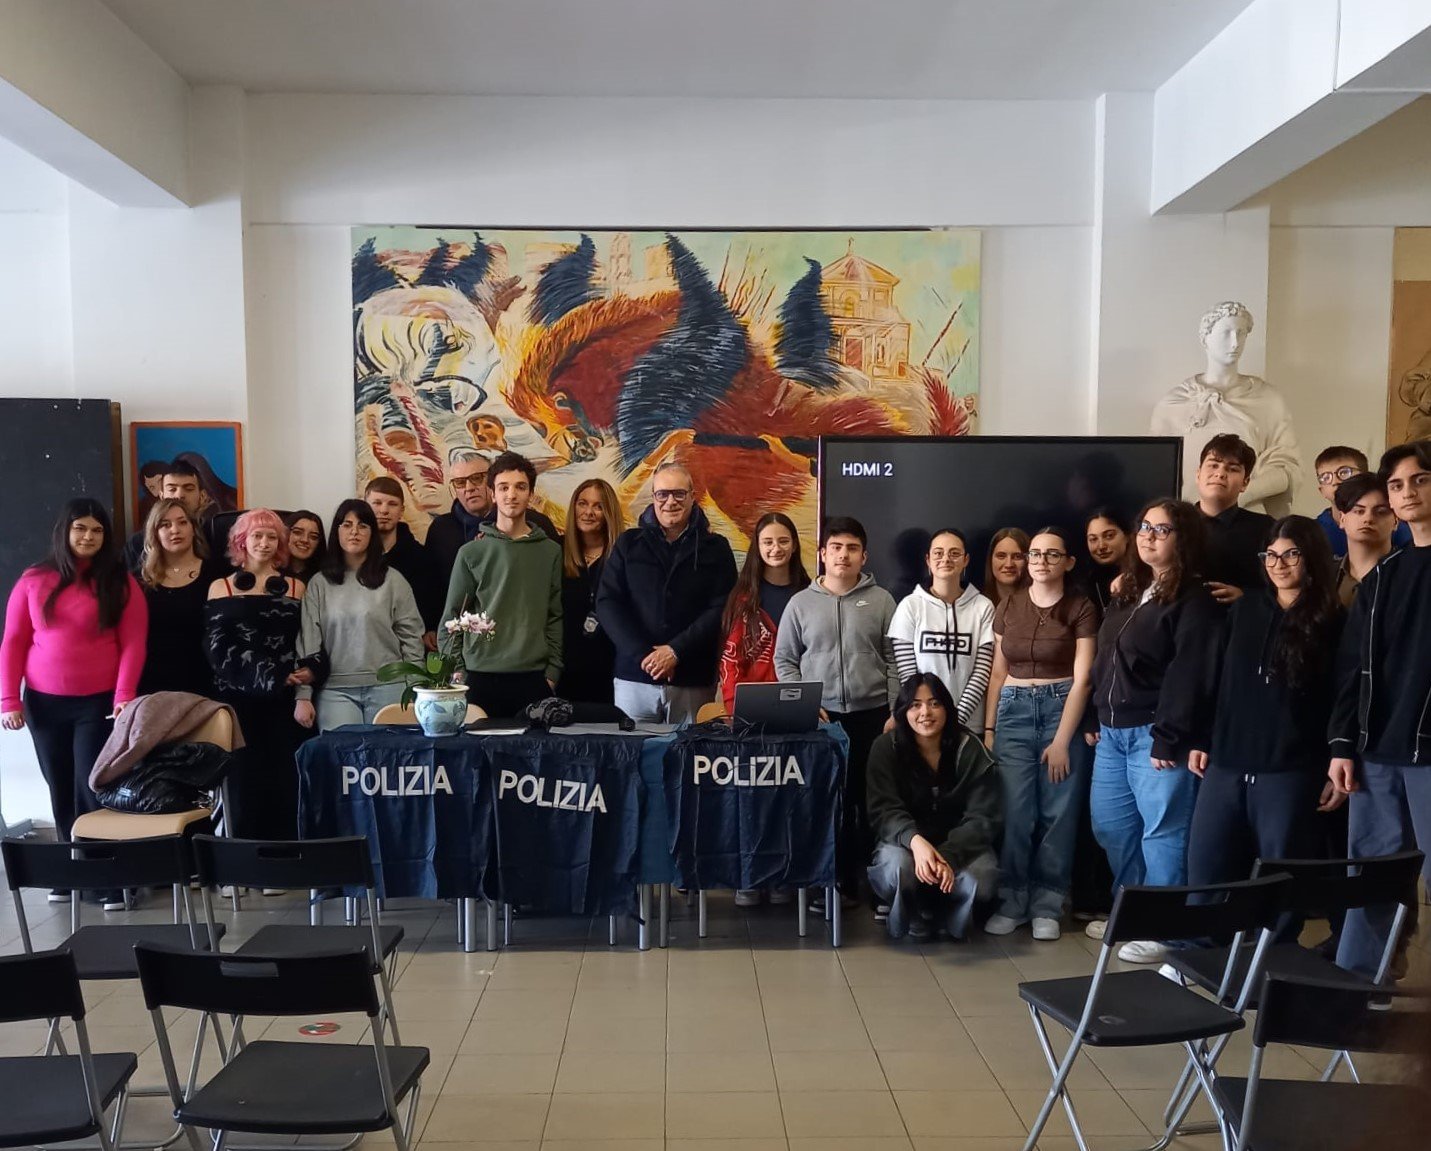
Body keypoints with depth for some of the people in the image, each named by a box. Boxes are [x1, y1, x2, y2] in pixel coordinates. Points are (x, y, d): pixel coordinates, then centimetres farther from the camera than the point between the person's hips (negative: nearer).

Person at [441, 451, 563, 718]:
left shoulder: (551, 551, 7)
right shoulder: (471, 553, 4)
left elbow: (555, 617, 8)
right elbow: (451, 618, 6)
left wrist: (553, 671, 2)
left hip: (534, 678, 1)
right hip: (481, 676, -1)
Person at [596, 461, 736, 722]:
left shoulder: (714, 548, 7)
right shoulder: (629, 543, 10)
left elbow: (721, 609, -2)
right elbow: (606, 603, 3)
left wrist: (675, 651, -13)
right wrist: (642, 653, -10)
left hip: (693, 681, -1)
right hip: (634, 677, 1)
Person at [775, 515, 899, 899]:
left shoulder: (881, 600, 4)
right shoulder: (801, 602, 4)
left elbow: (894, 661, 4)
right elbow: (785, 660, 7)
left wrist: (894, 713, -2)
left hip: (872, 715, 0)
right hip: (819, 717, 0)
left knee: (873, 798, 3)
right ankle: (837, 881, 14)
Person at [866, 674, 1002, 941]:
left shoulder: (970, 749, -9)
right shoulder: (885, 748, -9)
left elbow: (982, 817, -13)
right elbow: (884, 810, -16)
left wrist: (949, 856, -32)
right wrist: (915, 840, -38)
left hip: (959, 844, 1)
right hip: (904, 841, -1)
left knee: (982, 881, -31)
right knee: (897, 869, -35)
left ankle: (946, 916, 6)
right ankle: (913, 921, 1)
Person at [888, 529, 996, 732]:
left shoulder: (983, 608, -1)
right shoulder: (910, 606, -3)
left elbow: (982, 672, -4)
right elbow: (907, 674, -5)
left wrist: (956, 719, -12)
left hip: (968, 726, 1)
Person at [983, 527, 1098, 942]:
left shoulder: (1081, 608, -4)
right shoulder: (1008, 607, 8)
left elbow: (1081, 679, -7)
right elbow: (998, 673, 10)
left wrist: (1062, 741, -11)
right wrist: (988, 728, 4)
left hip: (1063, 710, -2)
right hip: (1013, 712, 3)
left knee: (1058, 813, 2)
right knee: (1014, 812, -1)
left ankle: (1047, 906, 14)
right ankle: (1011, 901, 12)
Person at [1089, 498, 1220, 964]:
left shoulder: (1194, 602, -10)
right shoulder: (1130, 592, 16)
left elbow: (1190, 677, -17)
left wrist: (1168, 739, -20)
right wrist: (1098, 721, 15)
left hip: (1154, 734, -9)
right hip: (1113, 732, 9)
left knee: (1162, 831, 0)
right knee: (1110, 825, 14)